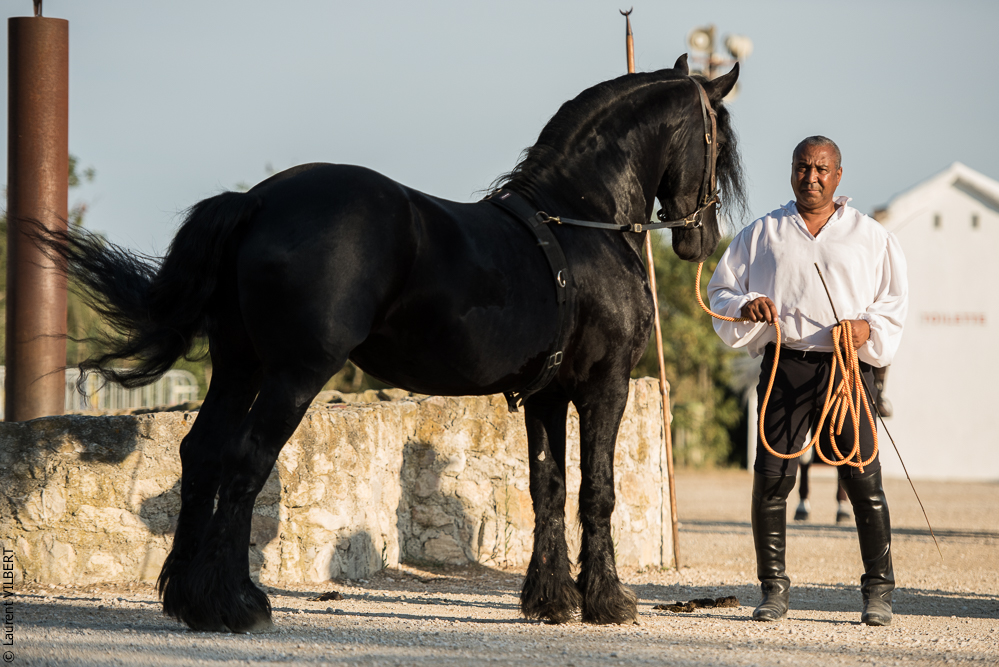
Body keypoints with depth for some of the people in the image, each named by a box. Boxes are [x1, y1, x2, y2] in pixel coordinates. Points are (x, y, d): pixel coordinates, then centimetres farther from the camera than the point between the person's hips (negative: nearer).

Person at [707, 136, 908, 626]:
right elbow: (721, 291, 16)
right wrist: (745, 307, -6)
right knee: (771, 477, -6)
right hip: (784, 364, 1)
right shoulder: (763, 234, 15)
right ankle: (774, 590, 4)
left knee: (863, 478, -6)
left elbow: (895, 300, 13)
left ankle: (878, 590, 3)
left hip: (847, 366, -1)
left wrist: (869, 327, -7)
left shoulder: (870, 237, 12)